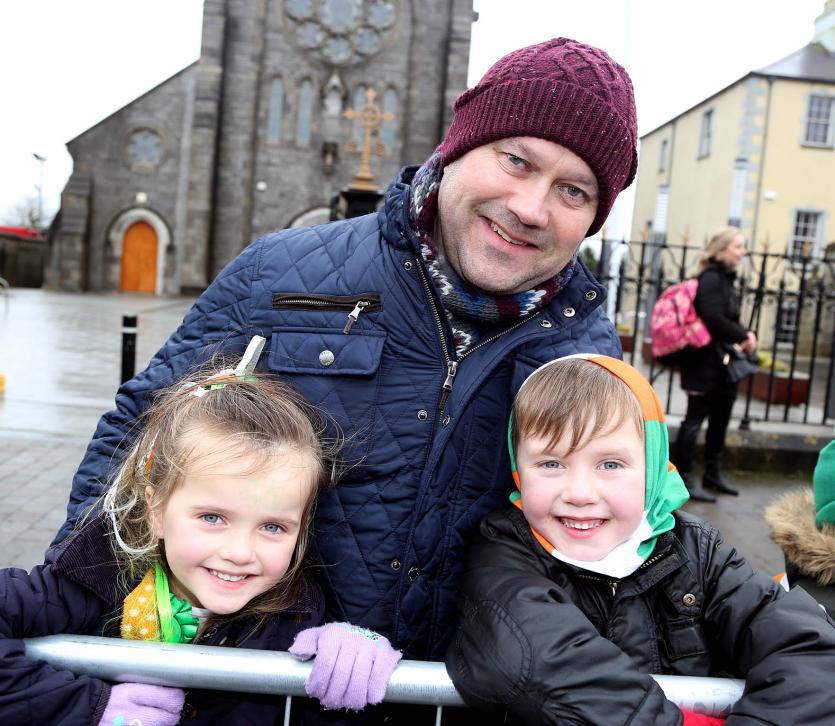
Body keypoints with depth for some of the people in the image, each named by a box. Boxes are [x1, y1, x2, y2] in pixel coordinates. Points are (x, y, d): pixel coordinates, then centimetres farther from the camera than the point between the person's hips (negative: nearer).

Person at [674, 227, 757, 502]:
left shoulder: (725, 278, 16)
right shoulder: (711, 278, -12)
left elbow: (730, 319, 16)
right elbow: (713, 319, -22)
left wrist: (745, 335, -3)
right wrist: (744, 336, -11)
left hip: (724, 361, 10)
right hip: (706, 359, -10)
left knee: (720, 420, 15)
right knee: (695, 419, -4)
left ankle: (713, 474, 26)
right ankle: (685, 479, 1)